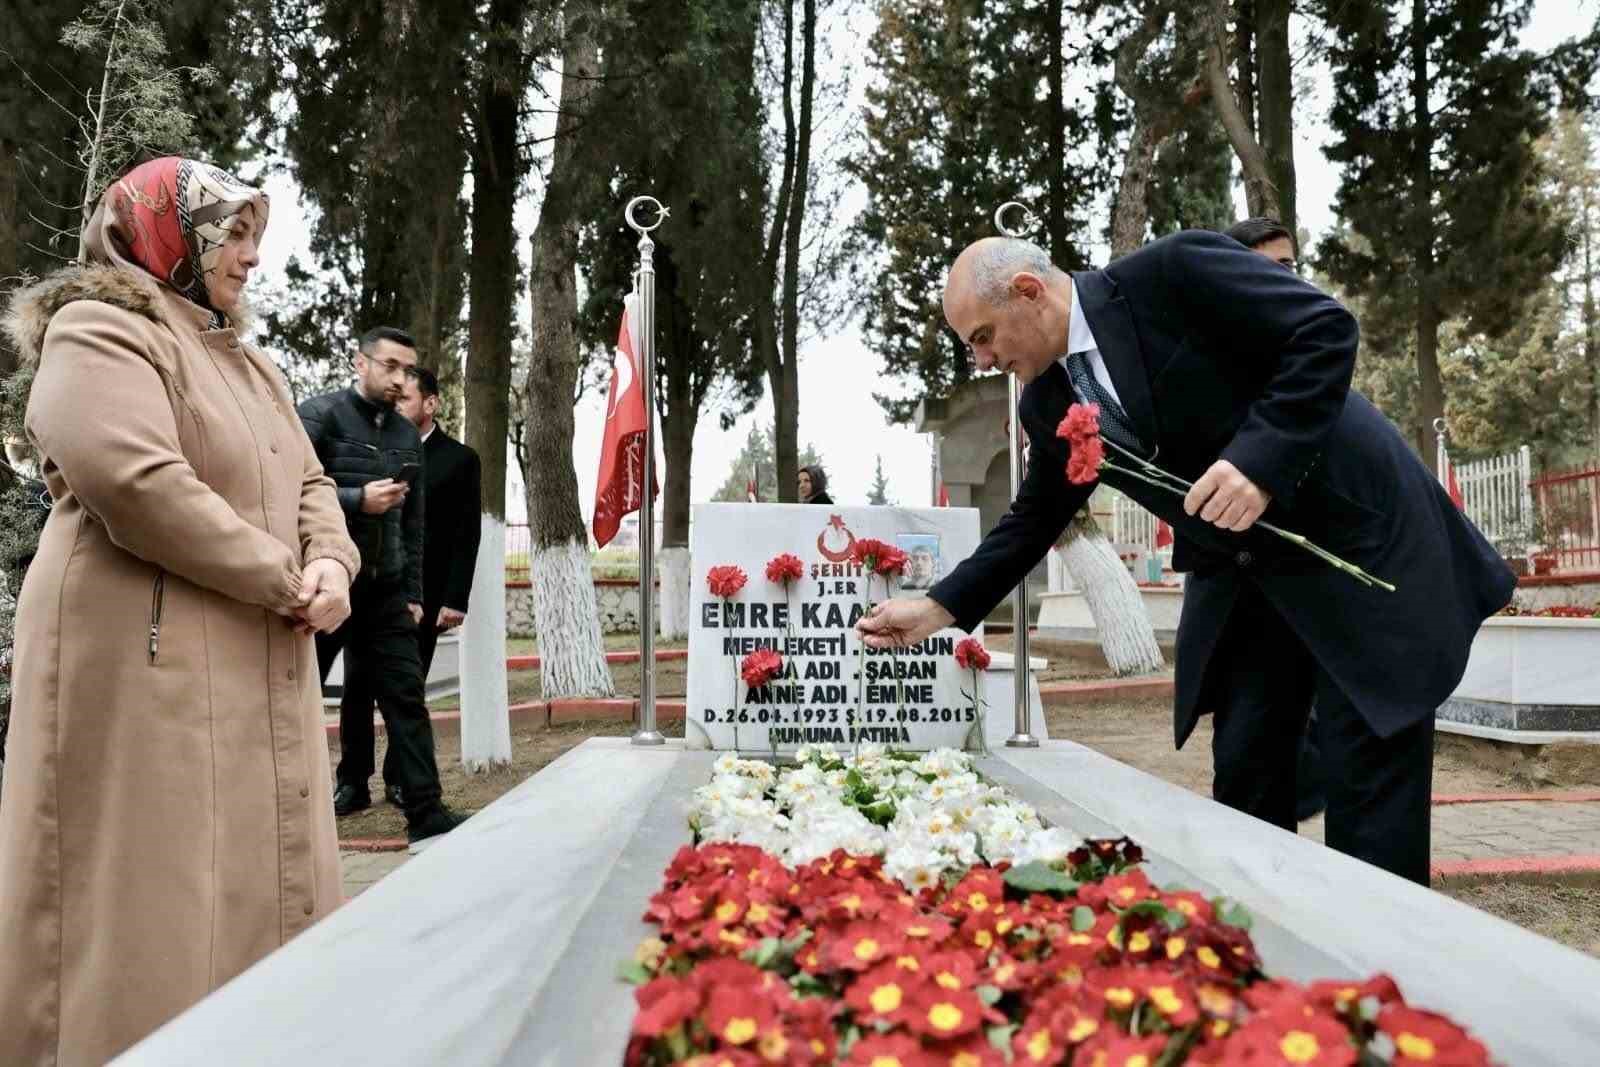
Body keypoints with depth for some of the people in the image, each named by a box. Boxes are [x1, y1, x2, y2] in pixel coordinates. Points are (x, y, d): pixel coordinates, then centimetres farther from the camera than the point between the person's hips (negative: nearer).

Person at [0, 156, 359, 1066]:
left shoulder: (250, 366, 21)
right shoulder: (99, 334, -7)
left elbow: (309, 483, 18)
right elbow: (135, 481, -22)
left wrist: (331, 565, -5)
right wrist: (286, 584, -16)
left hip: (261, 667, 9)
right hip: (148, 663, -9)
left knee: (256, 882, 12)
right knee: (153, 896, -3)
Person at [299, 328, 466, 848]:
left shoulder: (408, 436, 13)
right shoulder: (319, 415, -4)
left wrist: (413, 592, 11)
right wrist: (357, 500, -19)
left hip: (384, 589, 5)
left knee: (406, 697, 1)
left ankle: (425, 814, 4)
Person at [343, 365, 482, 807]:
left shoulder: (459, 459, 2)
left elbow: (467, 535, -1)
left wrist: (455, 599, -8)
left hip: (421, 595, -2)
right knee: (358, 685, 2)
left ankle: (399, 779, 15)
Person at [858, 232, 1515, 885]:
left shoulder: (1174, 273, -18)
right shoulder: (1047, 407, 2)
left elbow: (1327, 329, -19)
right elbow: (1034, 518, 11)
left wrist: (1259, 458, -30)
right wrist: (940, 608, 6)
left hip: (1357, 535, -6)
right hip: (1243, 578, 6)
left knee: (1368, 770, -2)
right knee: (1245, 773, 7)